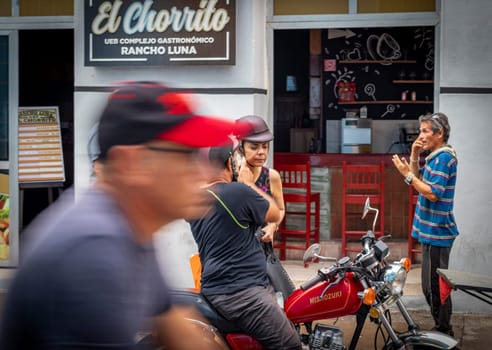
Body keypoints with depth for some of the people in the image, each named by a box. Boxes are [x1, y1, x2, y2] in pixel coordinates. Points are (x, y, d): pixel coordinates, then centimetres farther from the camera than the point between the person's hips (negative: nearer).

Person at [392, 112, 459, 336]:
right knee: (431, 285, 17)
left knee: (434, 286, -6)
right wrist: (414, 157, 6)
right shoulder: (435, 157, 15)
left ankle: (444, 333, 2)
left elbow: (433, 194, -23)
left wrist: (407, 174, -21)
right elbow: (419, 182, 18)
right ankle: (442, 330, 25)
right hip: (432, 231, 11)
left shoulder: (443, 158, -16)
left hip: (436, 232, -11)